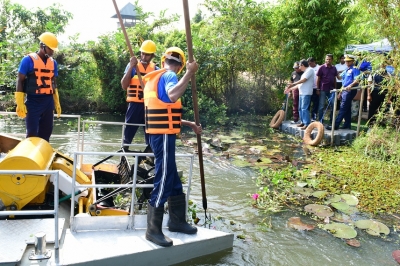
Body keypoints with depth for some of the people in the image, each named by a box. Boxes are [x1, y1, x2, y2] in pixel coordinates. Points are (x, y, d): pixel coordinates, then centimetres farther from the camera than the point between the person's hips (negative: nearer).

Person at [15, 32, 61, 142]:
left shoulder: (53, 62, 11)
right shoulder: (28, 60, -6)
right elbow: (20, 81, -6)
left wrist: (57, 103, 16)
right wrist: (20, 104, -11)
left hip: (48, 102, 5)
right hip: (33, 101, -5)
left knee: (46, 132, 9)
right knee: (32, 133, -2)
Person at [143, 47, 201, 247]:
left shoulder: (155, 78, 20)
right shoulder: (169, 75, -9)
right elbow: (173, 96, -35)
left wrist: (190, 125, 22)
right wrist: (189, 74, -28)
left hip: (159, 134, 10)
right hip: (163, 136, -10)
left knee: (173, 178, 15)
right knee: (164, 180, -5)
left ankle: (177, 221, 26)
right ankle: (153, 230, 4)